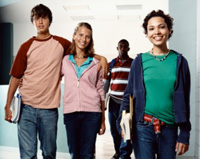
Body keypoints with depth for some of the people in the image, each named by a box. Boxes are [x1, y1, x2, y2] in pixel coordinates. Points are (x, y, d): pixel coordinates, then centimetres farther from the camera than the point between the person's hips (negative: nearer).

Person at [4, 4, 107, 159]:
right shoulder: (26, 47, 6)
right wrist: (8, 105, 3)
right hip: (26, 108, 0)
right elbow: (15, 77, 6)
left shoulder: (61, 43, 6)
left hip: (49, 109, 0)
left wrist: (101, 57, -2)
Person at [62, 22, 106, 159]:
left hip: (92, 112, -1)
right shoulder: (65, 61, 10)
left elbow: (100, 91, 9)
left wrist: (103, 120, 7)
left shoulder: (95, 63, 8)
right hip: (70, 112, 1)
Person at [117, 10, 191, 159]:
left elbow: (184, 100, 3)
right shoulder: (139, 61, 2)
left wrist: (184, 134, 1)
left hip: (169, 129, 1)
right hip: (143, 128, -1)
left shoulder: (179, 61, 3)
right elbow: (128, 94, 6)